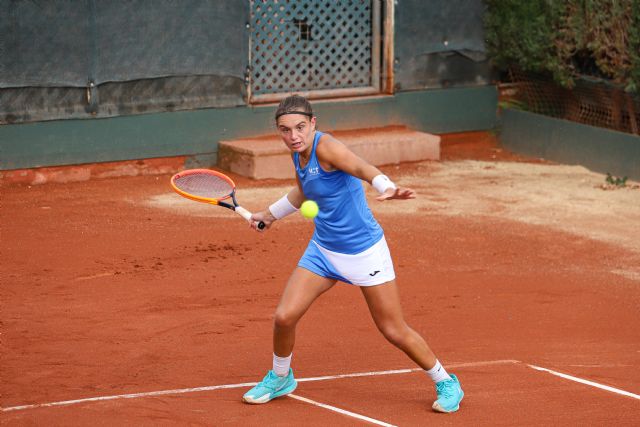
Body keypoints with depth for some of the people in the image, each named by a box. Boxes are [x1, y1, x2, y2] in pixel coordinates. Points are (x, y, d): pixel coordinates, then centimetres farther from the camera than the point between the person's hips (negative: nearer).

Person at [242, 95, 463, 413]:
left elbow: (363, 168, -43)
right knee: (284, 317, -3)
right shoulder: (298, 153, 1)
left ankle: (446, 384, 20)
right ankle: (280, 378, 25)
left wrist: (386, 188, -63)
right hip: (323, 250, 7)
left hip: (364, 251, -7)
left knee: (395, 331, -1)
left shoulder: (325, 146, -23)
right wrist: (270, 215, 34)